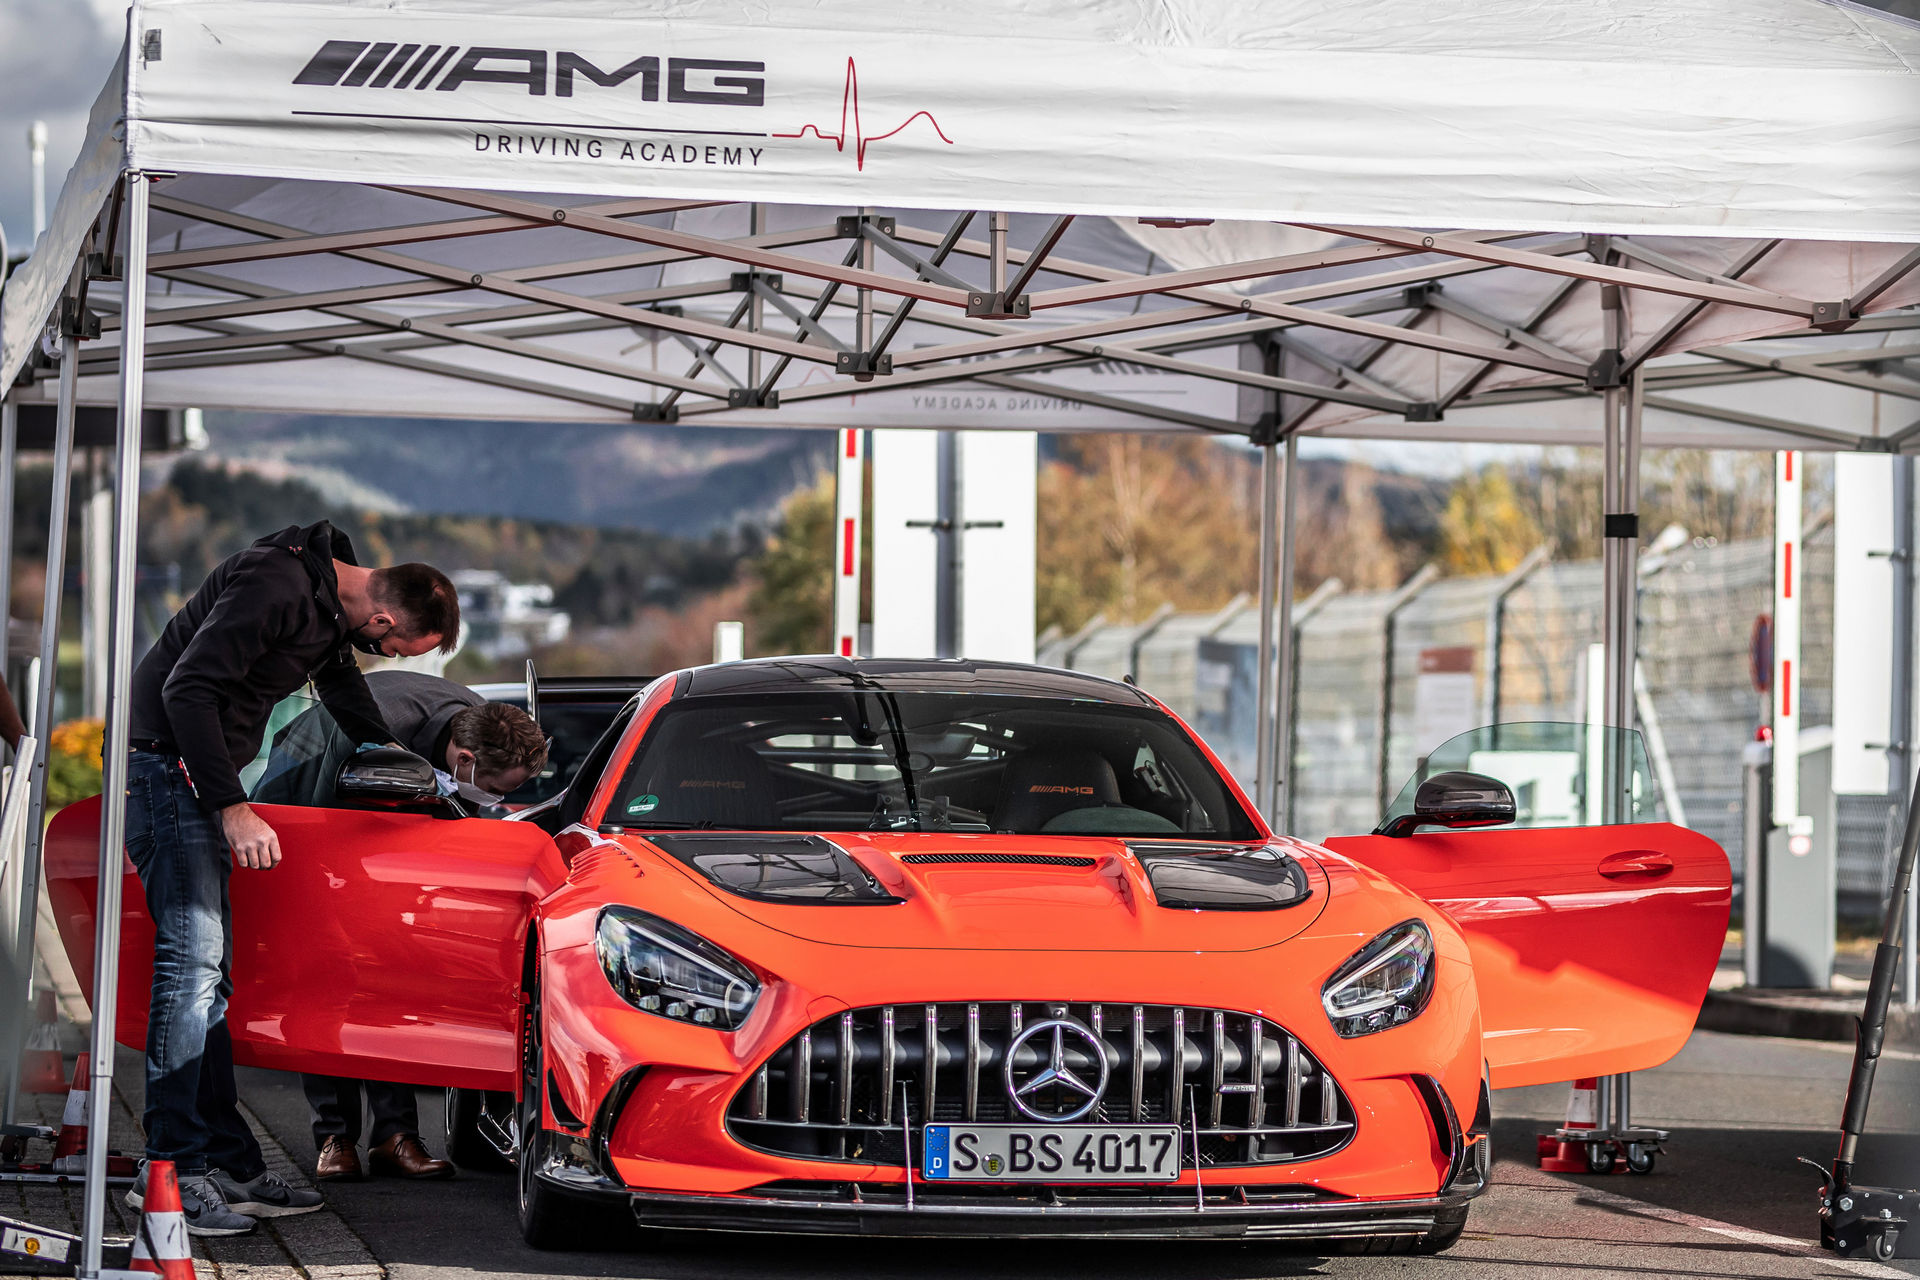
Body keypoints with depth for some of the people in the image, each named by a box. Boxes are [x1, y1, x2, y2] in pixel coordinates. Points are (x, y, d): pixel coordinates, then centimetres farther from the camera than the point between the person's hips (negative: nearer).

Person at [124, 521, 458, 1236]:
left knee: (208, 974, 8)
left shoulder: (331, 600, 10)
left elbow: (339, 677, 32)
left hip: (201, 776, 10)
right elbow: (187, 689, -26)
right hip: (166, 767, -10)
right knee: (190, 964, -15)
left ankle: (228, 1164, 10)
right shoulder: (275, 586, -21)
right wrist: (233, 808, -27)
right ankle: (169, 1172, -16)